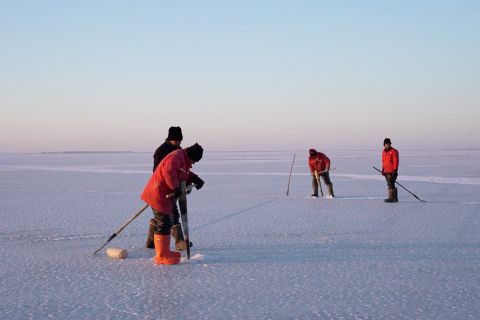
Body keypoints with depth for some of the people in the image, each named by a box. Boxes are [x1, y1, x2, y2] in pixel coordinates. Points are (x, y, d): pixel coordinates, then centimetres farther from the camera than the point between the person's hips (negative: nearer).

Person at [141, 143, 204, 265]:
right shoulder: (176, 156, -18)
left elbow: (185, 176, 22)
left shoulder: (184, 160, 17)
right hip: (158, 194, -11)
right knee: (163, 223, -9)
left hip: (165, 195, 11)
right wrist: (175, 187, -29)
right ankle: (161, 256, -5)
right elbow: (168, 172, -32)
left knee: (167, 223, 18)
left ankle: (165, 252, 29)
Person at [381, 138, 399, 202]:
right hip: (386, 171, 8)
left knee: (390, 185, -13)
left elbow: (395, 161, -14)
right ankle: (395, 198, 19)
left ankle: (391, 198, -12)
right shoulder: (384, 152, 14)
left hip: (392, 171, -8)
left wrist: (395, 170, -19)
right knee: (390, 184, 11)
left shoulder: (393, 151, -10)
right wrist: (383, 169, 19)